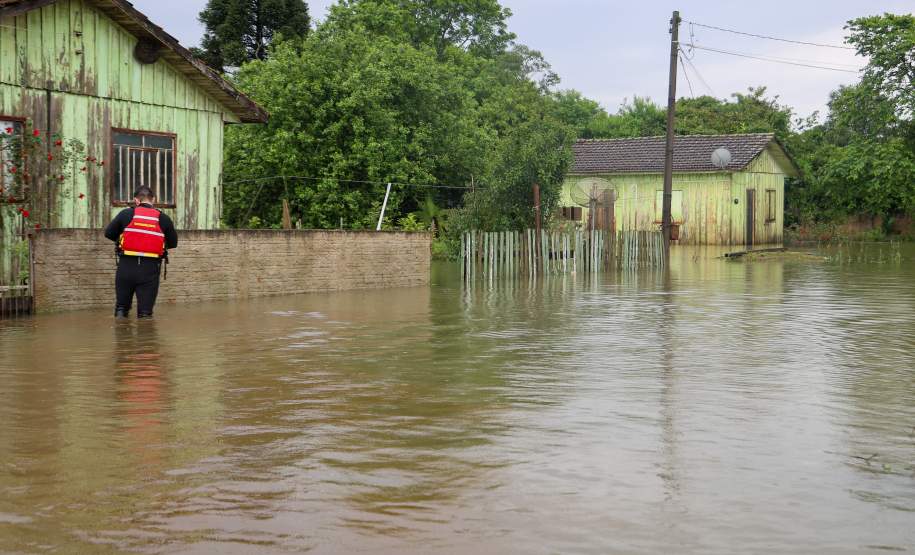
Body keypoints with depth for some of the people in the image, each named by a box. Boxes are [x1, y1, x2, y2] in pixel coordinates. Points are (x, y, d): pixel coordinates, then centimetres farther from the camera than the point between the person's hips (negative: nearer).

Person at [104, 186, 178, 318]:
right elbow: (173, 243, 12)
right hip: (150, 269, 0)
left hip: (127, 266, 0)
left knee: (122, 306, 16)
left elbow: (108, 233, 9)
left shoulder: (126, 214, 2)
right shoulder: (163, 218, 3)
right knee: (145, 311, 5)